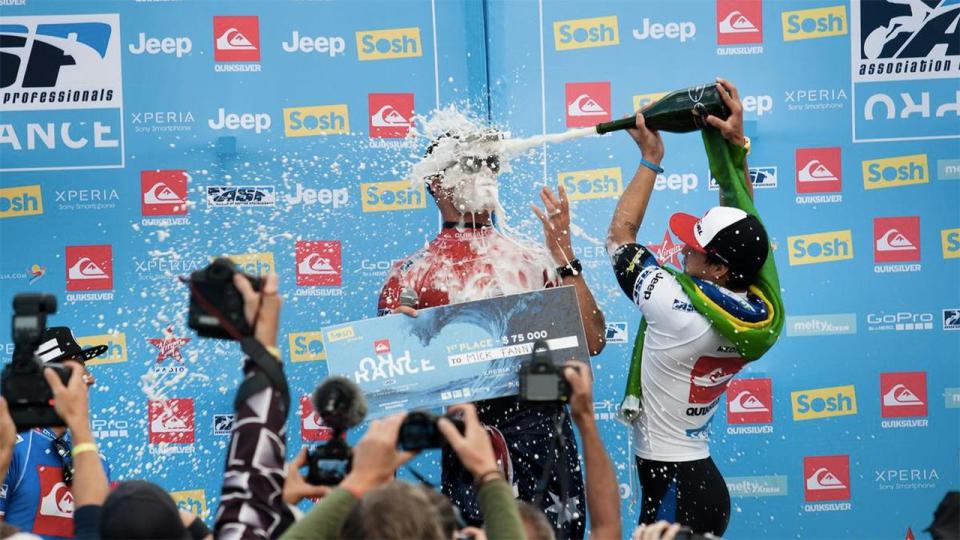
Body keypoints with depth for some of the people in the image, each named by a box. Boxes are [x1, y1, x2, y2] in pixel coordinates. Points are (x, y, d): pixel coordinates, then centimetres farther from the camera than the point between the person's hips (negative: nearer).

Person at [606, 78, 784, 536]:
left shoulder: (678, 308, -22)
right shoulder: (761, 312, -3)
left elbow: (620, 234, -6)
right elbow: (742, 216, 13)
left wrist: (650, 159, 3)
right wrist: (735, 146, 12)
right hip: (704, 477, 8)